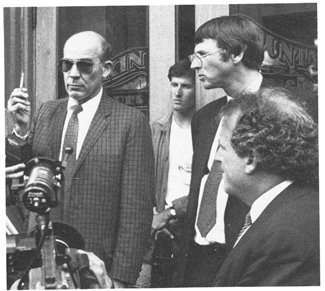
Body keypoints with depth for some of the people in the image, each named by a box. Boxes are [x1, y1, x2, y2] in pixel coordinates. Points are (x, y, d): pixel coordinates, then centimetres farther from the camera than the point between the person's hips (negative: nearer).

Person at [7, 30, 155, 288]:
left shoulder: (131, 121, -7)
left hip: (97, 268, -4)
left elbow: (136, 210, -9)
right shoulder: (46, 112, 8)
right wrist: (21, 128, -7)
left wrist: (121, 278, -12)